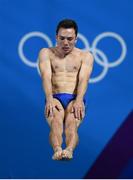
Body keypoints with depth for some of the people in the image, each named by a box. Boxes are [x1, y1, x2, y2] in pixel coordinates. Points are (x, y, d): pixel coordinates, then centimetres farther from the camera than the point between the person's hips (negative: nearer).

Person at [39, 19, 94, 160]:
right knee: (56, 120, -35)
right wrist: (49, 100, -23)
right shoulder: (46, 53, 15)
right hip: (55, 99, 0)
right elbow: (46, 76, -3)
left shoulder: (85, 56, 16)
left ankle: (69, 150, -62)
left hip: (75, 100, 0)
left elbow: (83, 79, -3)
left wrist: (79, 101, -24)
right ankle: (57, 150, -61)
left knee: (72, 121, -34)